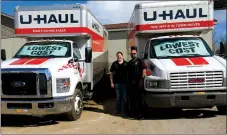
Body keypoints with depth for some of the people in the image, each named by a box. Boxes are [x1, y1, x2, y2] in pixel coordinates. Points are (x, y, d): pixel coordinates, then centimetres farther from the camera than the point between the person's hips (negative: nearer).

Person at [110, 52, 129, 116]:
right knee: (118, 97, 12)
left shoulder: (126, 63, 0)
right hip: (117, 83, 2)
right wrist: (112, 82, 2)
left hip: (124, 83, -2)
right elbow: (111, 73, 8)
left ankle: (126, 111, 13)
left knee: (125, 97, 3)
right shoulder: (114, 64, 5)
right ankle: (118, 110, 23)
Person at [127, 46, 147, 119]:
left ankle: (140, 114, 0)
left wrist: (141, 80, -16)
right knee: (131, 98, 13)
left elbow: (144, 70, -10)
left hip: (138, 83, -6)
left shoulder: (140, 61, -2)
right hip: (131, 83, 7)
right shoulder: (129, 62, 17)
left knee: (139, 99, -4)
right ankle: (133, 112, 27)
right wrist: (128, 82, 14)